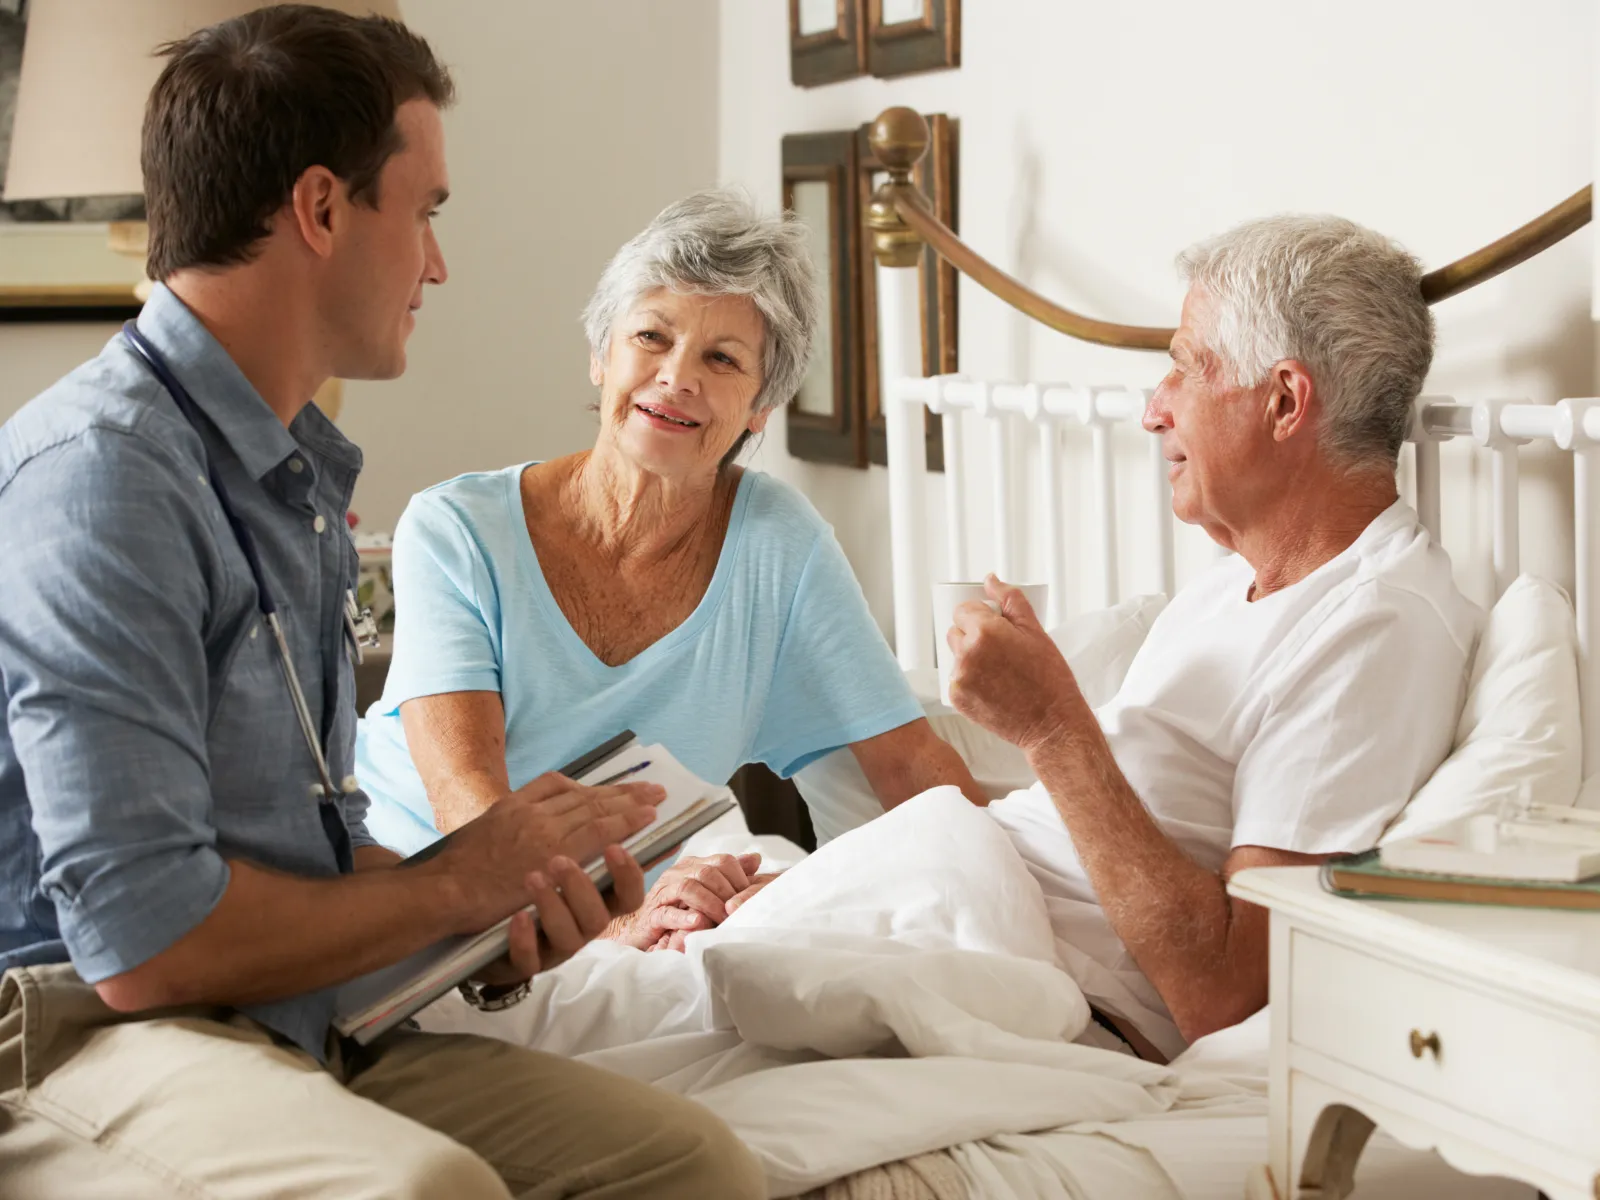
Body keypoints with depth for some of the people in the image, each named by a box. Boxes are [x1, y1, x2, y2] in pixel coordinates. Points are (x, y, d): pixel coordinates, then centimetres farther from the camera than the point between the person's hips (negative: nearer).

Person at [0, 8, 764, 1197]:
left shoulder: (294, 474, 16)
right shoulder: (101, 471, -16)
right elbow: (144, 939, -21)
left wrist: (496, 902, 3)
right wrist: (452, 887, -6)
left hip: (302, 1024, 8)